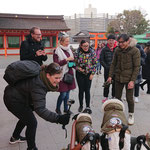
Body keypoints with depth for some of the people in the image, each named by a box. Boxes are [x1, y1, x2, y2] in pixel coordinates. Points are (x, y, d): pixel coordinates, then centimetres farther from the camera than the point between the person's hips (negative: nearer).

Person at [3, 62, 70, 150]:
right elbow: (40, 109, -42)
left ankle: (15, 137, 49)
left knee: (25, 117, 27)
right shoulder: (38, 85, -36)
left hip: (13, 94, 9)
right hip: (13, 100, -9)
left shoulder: (41, 76, -9)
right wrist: (58, 118, -49)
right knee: (32, 123, -3)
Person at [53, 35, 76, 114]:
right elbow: (56, 63, -13)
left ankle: (66, 109, 26)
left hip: (69, 73, 6)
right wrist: (66, 59, -19)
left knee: (67, 93, 12)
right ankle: (57, 108, 17)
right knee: (63, 93, -5)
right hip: (62, 74, -6)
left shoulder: (69, 50, 12)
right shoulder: (57, 51, -6)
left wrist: (72, 61, 0)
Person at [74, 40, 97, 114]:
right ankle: (81, 105, 24)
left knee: (87, 90, 2)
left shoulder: (92, 52, -4)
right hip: (80, 74, 0)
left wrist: (92, 73, -4)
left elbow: (95, 63, 0)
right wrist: (78, 68, -16)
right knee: (81, 90, 6)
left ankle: (88, 106, 16)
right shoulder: (77, 53, -7)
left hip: (89, 74, 0)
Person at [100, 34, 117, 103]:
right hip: (107, 70, 0)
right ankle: (105, 97, 22)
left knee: (115, 84, 9)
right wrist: (106, 66, -9)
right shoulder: (104, 49, -1)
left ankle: (114, 96, 24)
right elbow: (101, 60, 1)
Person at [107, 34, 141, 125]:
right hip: (118, 78, 4)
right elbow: (113, 64, 10)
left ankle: (131, 115, 25)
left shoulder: (135, 51, -10)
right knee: (117, 97, 11)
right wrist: (110, 76, 3)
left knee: (129, 98, 3)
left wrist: (132, 80, -16)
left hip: (129, 79, -4)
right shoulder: (117, 50, 3)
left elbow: (136, 67, -11)